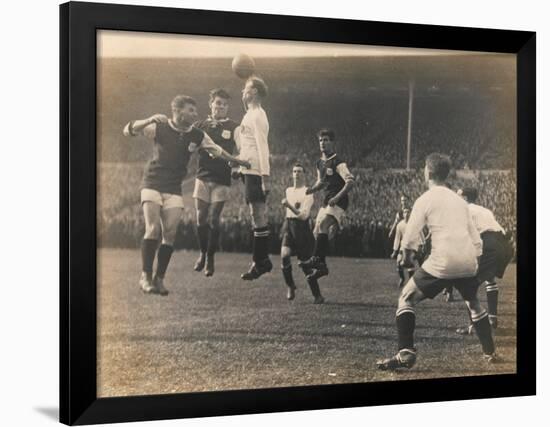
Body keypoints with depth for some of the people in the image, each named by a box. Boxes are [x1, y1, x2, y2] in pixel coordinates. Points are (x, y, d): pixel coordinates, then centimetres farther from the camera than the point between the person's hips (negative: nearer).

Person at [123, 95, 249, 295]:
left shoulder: (197, 136, 2)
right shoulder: (159, 128, -6)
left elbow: (217, 151, 15)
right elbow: (128, 131, -9)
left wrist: (239, 162, 13)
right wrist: (149, 120, -25)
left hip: (174, 189, 3)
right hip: (152, 184, -3)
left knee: (170, 234, -5)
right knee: (153, 229, -16)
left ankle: (159, 279, 6)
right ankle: (145, 276, -7)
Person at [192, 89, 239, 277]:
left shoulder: (233, 127, 2)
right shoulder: (200, 125, 8)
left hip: (222, 179, -2)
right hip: (203, 176, 2)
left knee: (214, 220, -2)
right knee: (201, 219, 3)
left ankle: (210, 258, 10)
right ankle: (202, 254, 21)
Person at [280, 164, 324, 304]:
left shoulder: (307, 193, -6)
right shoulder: (288, 191, 13)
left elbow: (304, 215, -17)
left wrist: (289, 206, -26)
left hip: (301, 228, -4)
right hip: (288, 226, 5)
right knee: (284, 256, -20)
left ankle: (317, 295, 10)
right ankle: (290, 286, 0)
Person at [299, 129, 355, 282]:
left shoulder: (337, 162, -12)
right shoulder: (320, 163, 13)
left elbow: (350, 181, -21)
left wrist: (337, 197, -30)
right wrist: (312, 189, 6)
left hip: (338, 202, -9)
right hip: (327, 200, 9)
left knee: (322, 224, -27)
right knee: (317, 232, 7)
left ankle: (316, 259, -27)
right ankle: (321, 266, 14)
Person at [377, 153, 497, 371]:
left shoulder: (425, 200, 1)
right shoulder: (459, 200, 19)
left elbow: (409, 238, -2)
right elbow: (476, 240, 17)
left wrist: (407, 258, 14)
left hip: (442, 262, -6)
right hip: (468, 262, 6)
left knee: (406, 299, 5)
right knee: (473, 302, 29)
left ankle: (405, 353, -8)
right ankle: (490, 352, 32)